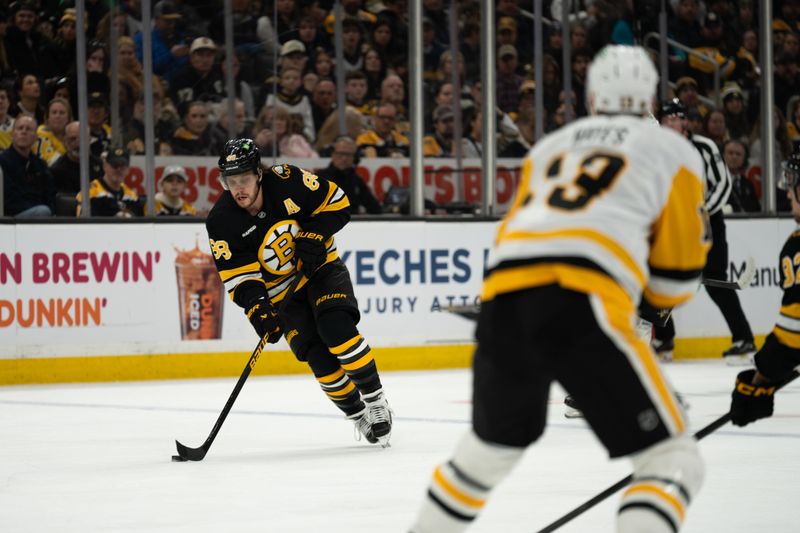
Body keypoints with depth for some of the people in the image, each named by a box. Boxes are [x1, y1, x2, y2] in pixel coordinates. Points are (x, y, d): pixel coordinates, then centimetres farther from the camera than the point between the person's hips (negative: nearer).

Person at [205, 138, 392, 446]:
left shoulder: (286, 182, -19)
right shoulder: (221, 222, -15)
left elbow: (337, 202, -8)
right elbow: (237, 275, -15)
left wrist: (314, 235, -21)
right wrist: (256, 307, -29)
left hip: (320, 268, -1)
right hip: (281, 292, 1)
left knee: (336, 328, -26)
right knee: (318, 355, -15)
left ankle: (375, 401, -10)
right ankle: (357, 416, 4)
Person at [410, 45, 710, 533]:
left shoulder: (550, 145, 30)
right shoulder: (674, 151, 17)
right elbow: (677, 278, 14)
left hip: (502, 296, 5)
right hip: (583, 307, -5)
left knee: (493, 444, 30)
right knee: (673, 459, 1)